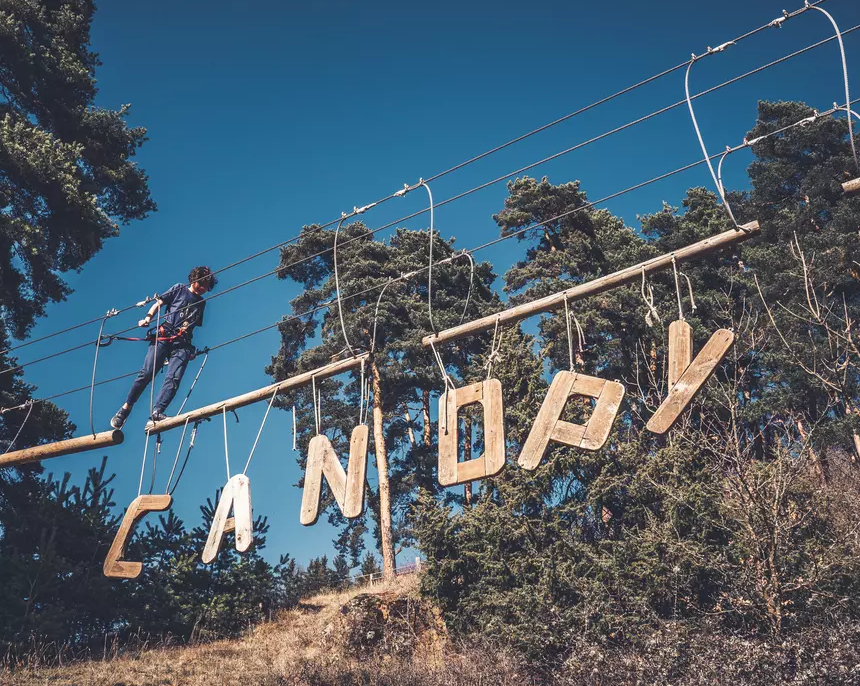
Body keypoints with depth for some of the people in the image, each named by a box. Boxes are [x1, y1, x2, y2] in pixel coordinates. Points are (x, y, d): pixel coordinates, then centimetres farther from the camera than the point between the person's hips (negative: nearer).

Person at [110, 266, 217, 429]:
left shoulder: (201, 303, 25)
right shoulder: (179, 289, 14)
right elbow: (159, 303, 9)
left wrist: (193, 350, 16)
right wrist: (148, 317, -9)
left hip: (182, 343, 3)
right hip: (164, 336, -3)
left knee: (174, 379, -19)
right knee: (146, 373, -13)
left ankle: (156, 412, -32)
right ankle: (125, 408, -3)